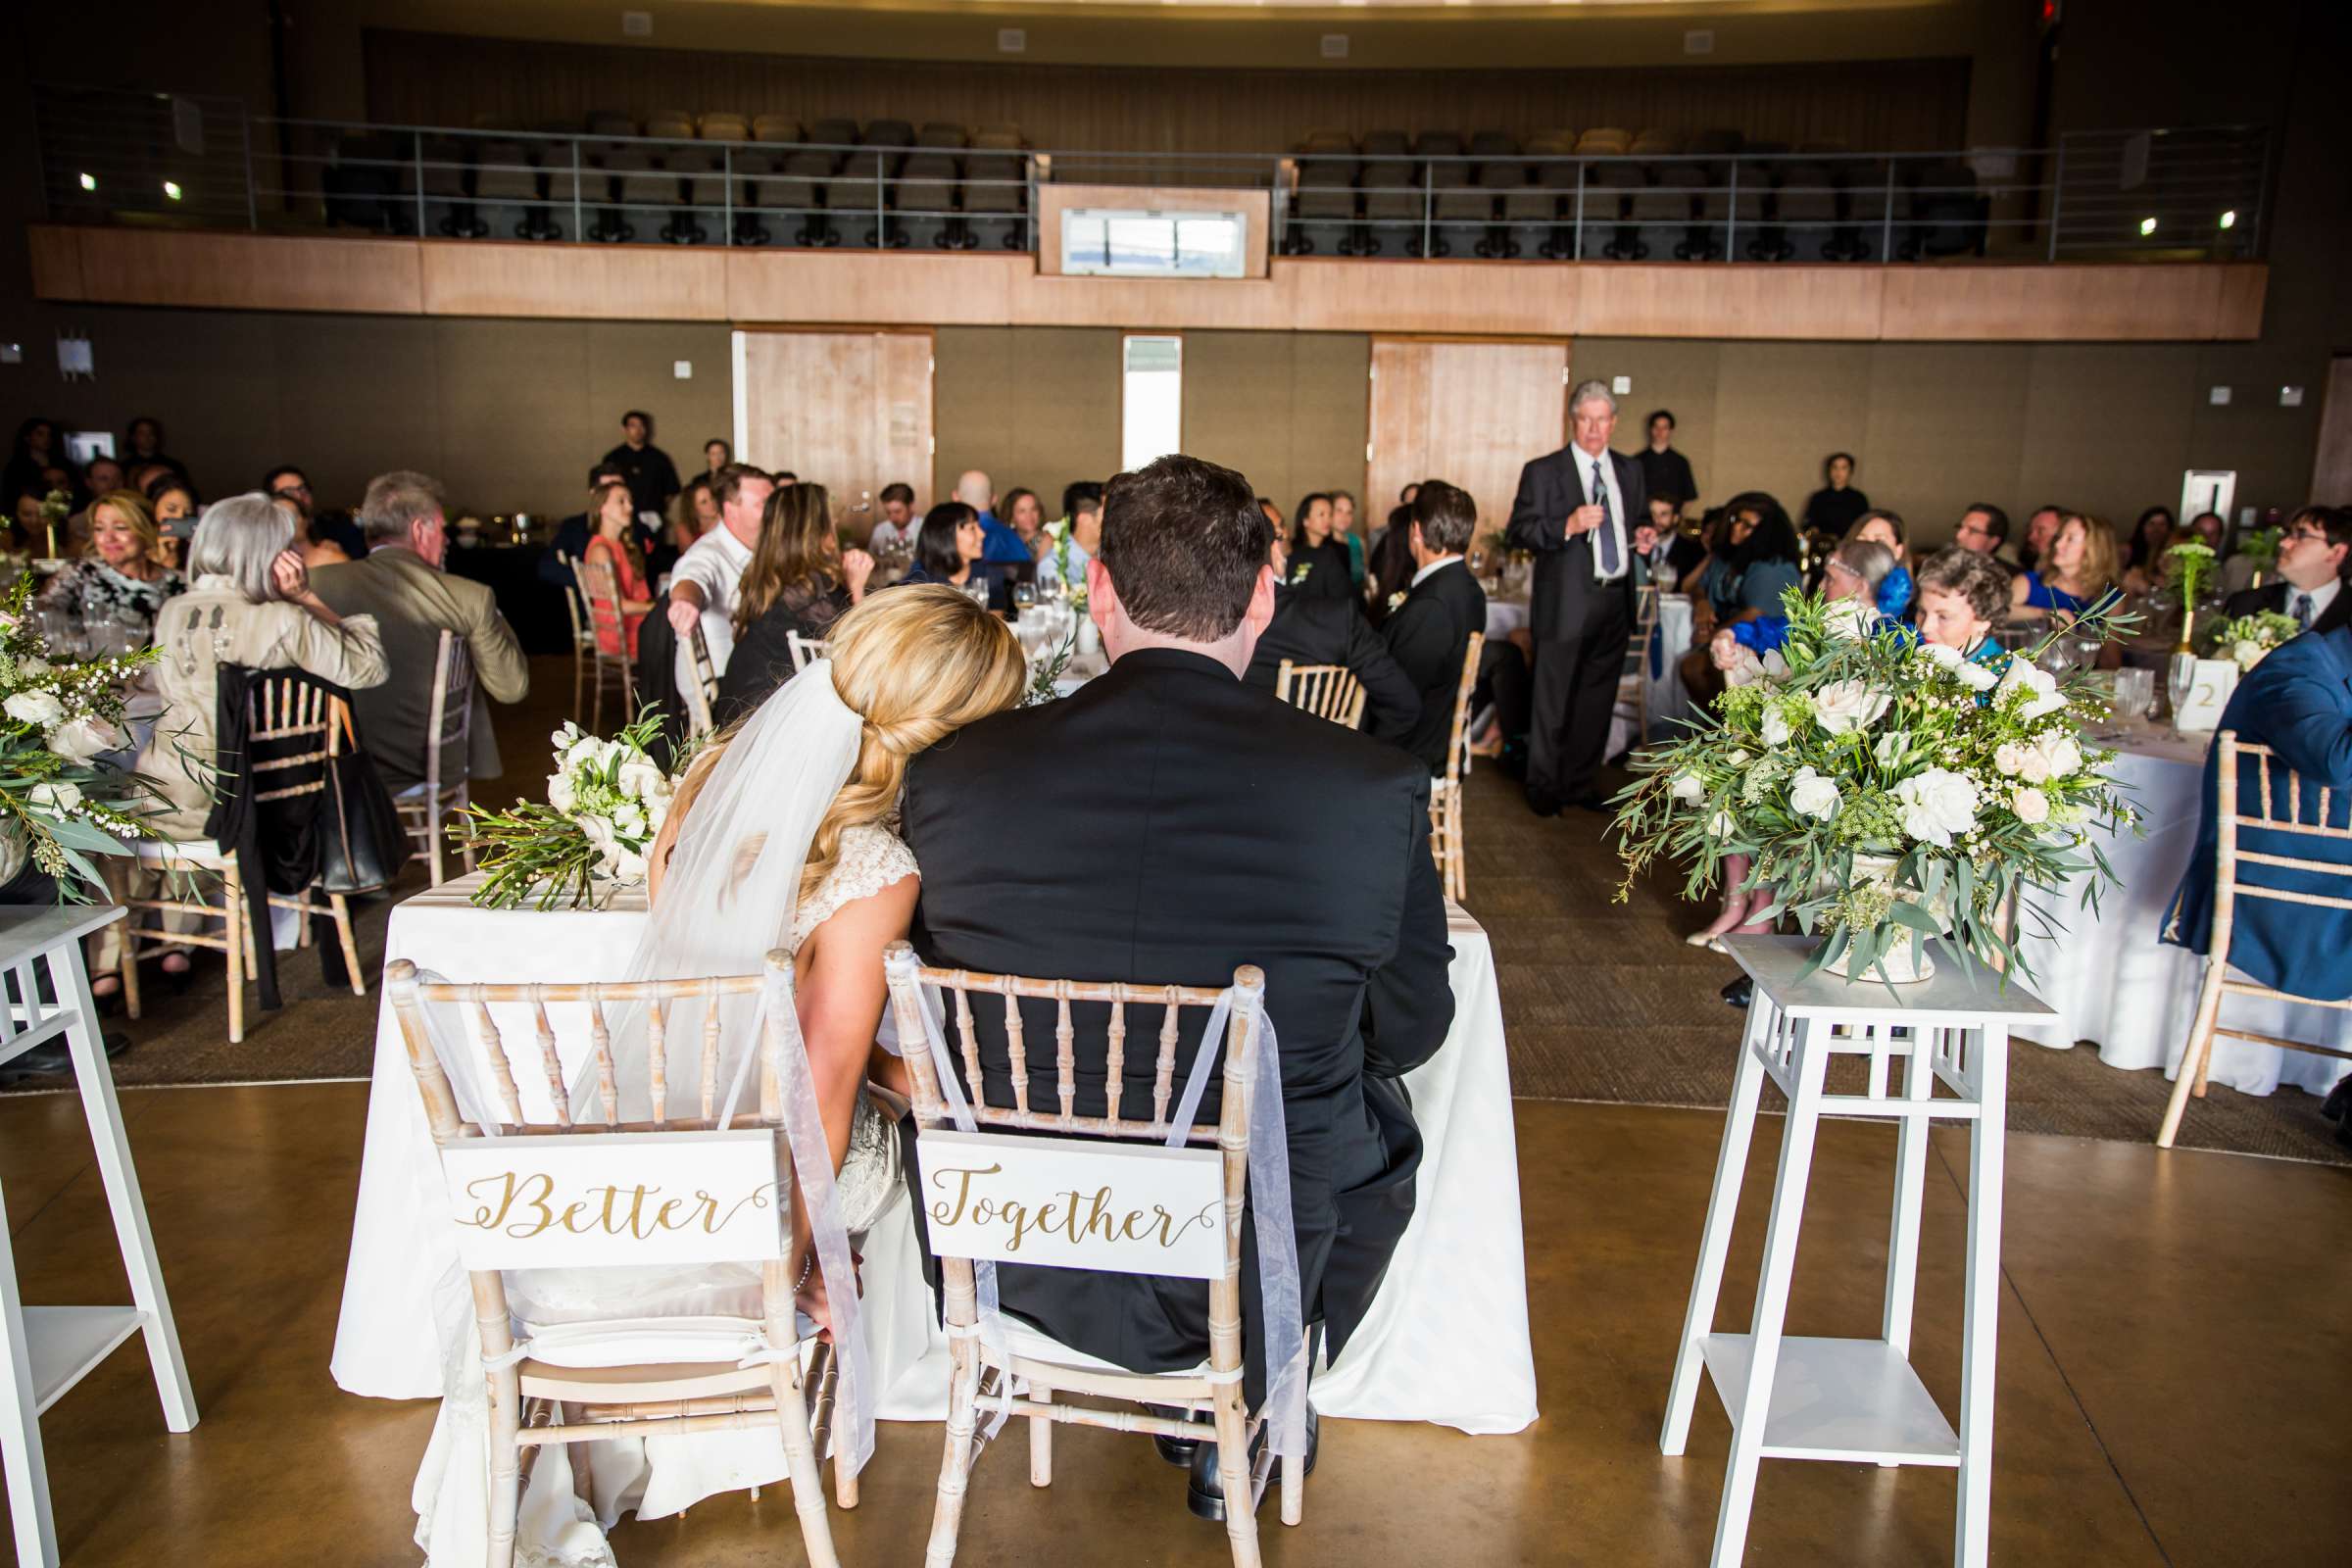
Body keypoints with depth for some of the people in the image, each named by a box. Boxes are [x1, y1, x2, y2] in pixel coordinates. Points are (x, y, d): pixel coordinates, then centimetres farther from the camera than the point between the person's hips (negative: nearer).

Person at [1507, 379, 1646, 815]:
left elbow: (1640, 520, 26)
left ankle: (1580, 783, 25)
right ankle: (1544, 787, 14)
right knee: (1553, 702, 1)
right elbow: (1518, 531, -10)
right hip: (1566, 604, -5)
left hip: (1615, 601, 5)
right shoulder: (1542, 472, -3)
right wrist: (1567, 526, -24)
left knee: (1597, 699, 12)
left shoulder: (1630, 471, 13)